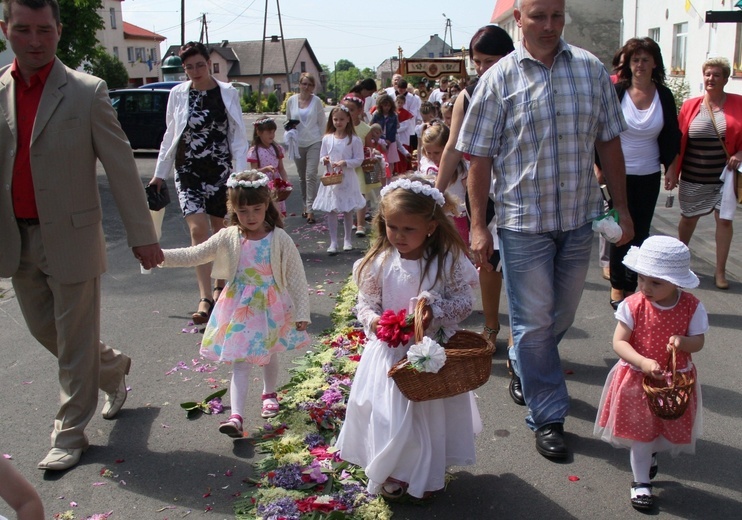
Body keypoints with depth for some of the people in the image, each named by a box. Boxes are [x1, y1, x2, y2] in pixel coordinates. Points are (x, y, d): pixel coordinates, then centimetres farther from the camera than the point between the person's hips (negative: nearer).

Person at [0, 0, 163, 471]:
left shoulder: (87, 92, -9)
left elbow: (121, 167, -7)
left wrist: (142, 234, -8)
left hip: (71, 238, -5)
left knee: (75, 342, 6)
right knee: (45, 330, 19)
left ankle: (71, 434, 22)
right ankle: (114, 368, 44)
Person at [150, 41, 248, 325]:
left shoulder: (227, 93, 1)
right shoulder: (178, 94, 4)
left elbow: (238, 136, 2)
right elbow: (170, 136, 12)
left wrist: (242, 173, -7)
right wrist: (160, 173, 12)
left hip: (220, 170, 0)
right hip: (188, 172, 0)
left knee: (220, 229, 9)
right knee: (198, 230, -13)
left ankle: (220, 285, 29)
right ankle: (205, 299, -13)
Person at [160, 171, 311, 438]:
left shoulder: (279, 239, -13)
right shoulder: (227, 238, -7)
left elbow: (296, 277, -10)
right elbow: (193, 255, -5)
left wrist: (301, 313, -10)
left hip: (272, 308, 0)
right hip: (239, 309, 0)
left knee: (269, 354, 20)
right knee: (240, 363, -4)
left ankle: (269, 394, 46)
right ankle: (236, 416, -8)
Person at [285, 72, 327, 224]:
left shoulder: (316, 101, -2)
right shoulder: (291, 101, 3)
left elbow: (322, 122, 3)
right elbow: (288, 120, 14)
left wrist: (323, 140, 1)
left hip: (314, 143, -3)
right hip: (297, 143, 3)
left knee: (311, 175, -11)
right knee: (302, 176, 11)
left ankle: (310, 209, -11)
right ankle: (306, 204, 25)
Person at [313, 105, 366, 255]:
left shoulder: (354, 139, -6)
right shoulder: (327, 138, 3)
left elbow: (359, 159, -6)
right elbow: (322, 156, 10)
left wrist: (345, 163, -19)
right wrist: (325, 160, -13)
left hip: (347, 179, -2)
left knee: (348, 211, 9)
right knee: (331, 211, 1)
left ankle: (347, 239, 24)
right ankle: (333, 242, 7)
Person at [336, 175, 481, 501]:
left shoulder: (448, 259, -14)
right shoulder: (379, 262, -11)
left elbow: (464, 302, -6)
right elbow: (366, 303, 0)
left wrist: (435, 312, -23)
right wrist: (374, 320, -22)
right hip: (391, 352, 0)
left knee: (431, 410, 15)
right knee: (389, 412, 7)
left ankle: (428, 474, 37)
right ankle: (390, 472, 30)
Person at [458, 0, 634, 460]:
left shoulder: (591, 69, 3)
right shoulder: (499, 79, -5)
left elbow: (609, 143, 8)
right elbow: (480, 157, -4)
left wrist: (622, 207, 6)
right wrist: (479, 225, -7)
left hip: (580, 216, 4)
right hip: (523, 220, -3)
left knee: (563, 313, 17)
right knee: (534, 321, 2)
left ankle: (522, 365, 45)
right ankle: (548, 417, 15)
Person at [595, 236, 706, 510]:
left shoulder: (691, 307, -12)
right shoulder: (633, 305, -17)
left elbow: (698, 341, -4)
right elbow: (619, 342, -17)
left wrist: (683, 342, -27)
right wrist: (643, 362, -31)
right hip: (638, 379, -2)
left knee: (671, 429, 19)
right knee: (641, 432, 9)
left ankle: (649, 455, 52)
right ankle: (641, 481, 27)